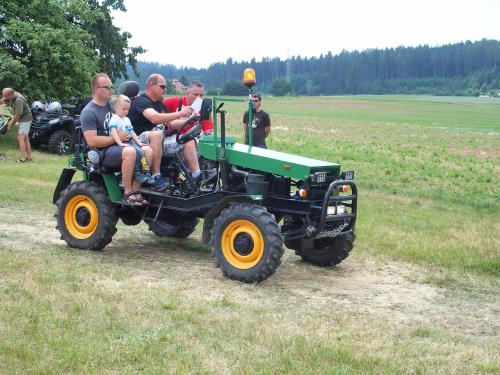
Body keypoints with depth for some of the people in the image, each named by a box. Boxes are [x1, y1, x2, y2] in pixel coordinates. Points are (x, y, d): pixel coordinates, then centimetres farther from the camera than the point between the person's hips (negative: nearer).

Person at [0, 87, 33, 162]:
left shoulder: (19, 100, -29)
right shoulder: (11, 95, -3)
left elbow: (17, 116, -25)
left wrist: (10, 125, -14)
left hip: (25, 119, -9)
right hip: (22, 119, 9)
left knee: (20, 138, -11)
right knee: (25, 139, 12)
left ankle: (22, 158, -12)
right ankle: (29, 157, 16)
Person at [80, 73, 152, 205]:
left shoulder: (111, 105, 16)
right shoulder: (89, 112, -8)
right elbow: (91, 141, -18)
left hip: (118, 146, 8)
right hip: (102, 153, -8)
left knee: (148, 151, -15)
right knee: (130, 152, -35)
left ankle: (136, 191, -18)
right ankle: (127, 194, -28)